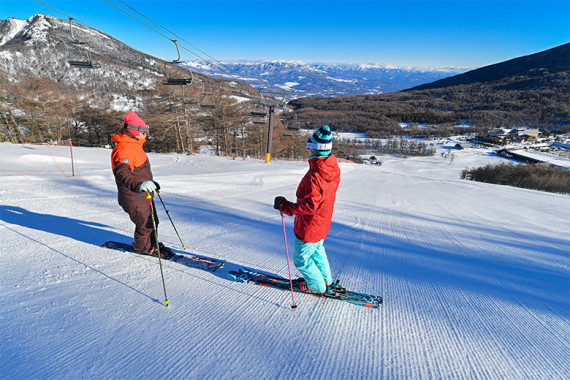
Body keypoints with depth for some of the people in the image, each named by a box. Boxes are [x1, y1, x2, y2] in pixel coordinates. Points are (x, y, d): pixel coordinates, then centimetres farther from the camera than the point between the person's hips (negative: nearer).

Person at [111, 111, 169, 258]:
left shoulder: (133, 146, 12)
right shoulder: (123, 150, -23)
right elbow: (122, 174, -38)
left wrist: (151, 182, 34)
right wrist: (140, 184, -54)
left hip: (144, 194, 10)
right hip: (133, 197, -10)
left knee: (152, 221, 20)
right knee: (145, 223, 3)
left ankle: (151, 243, 40)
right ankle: (145, 247, 25)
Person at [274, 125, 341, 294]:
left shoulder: (314, 176, -33)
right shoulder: (333, 169, -5)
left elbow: (309, 206, -33)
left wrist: (285, 206, -24)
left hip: (309, 227, -9)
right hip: (322, 223, 9)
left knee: (301, 260, 14)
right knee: (318, 251, 31)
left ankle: (317, 287, 33)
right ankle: (326, 280, 48)